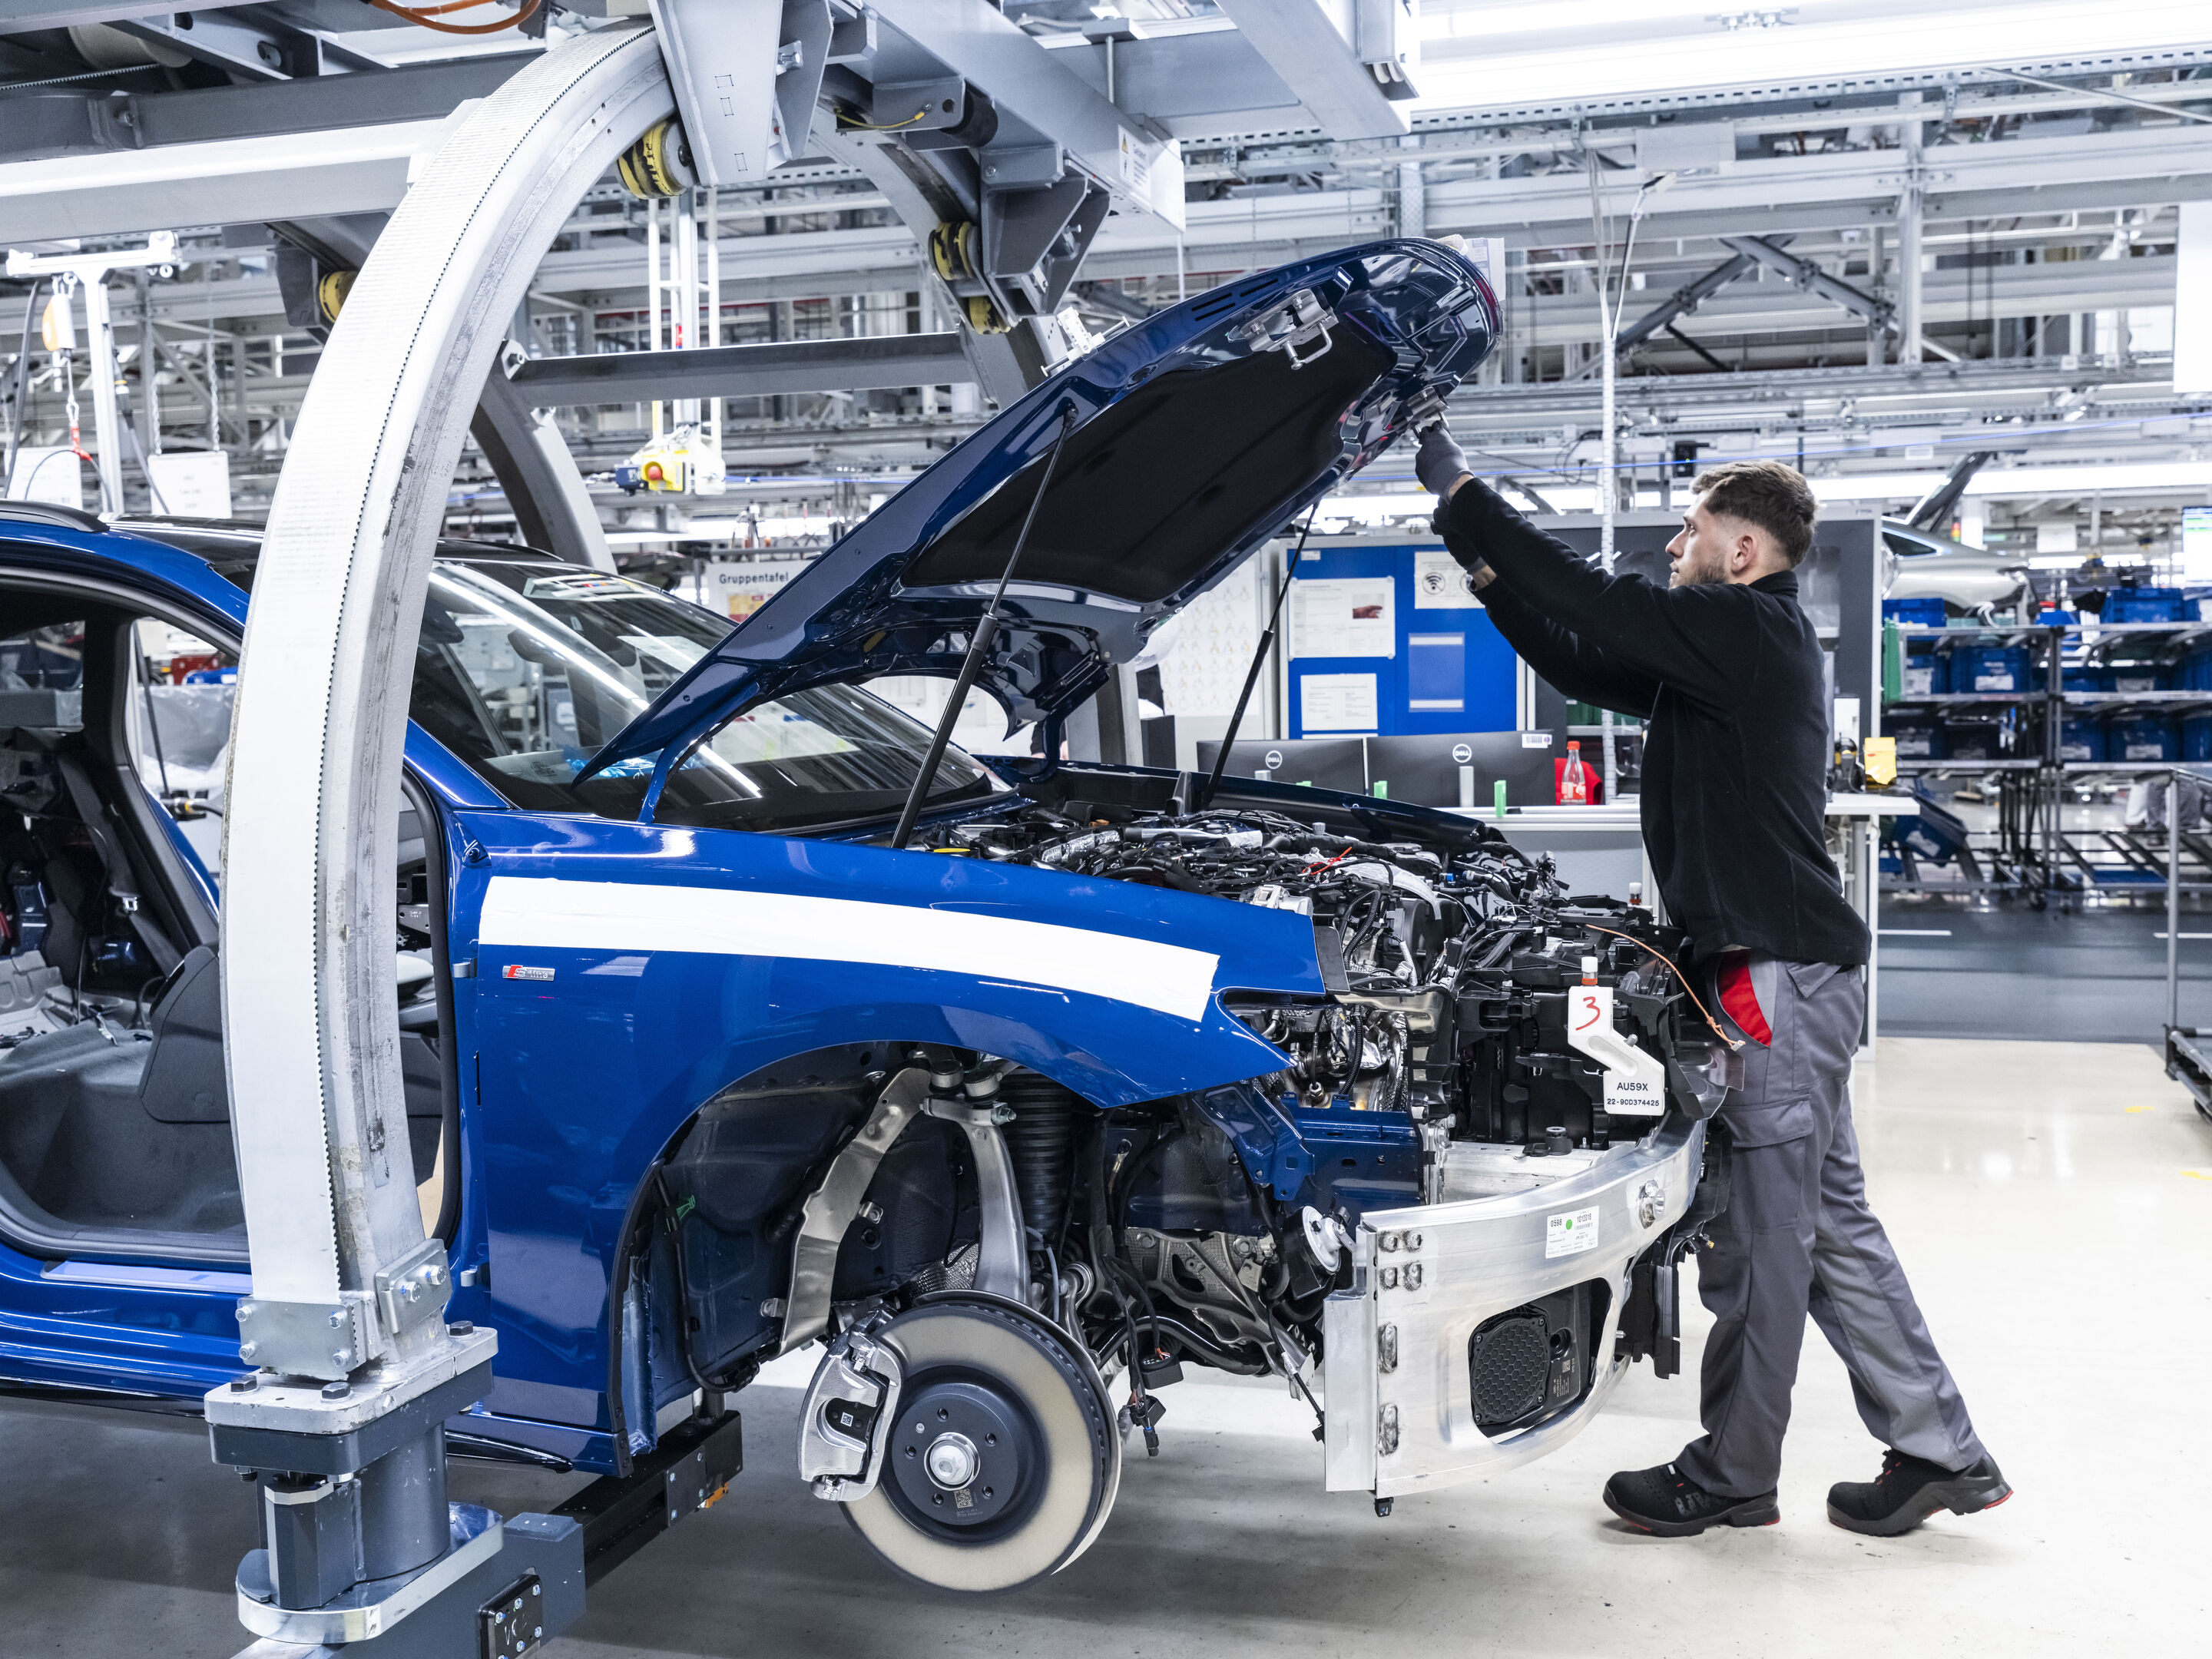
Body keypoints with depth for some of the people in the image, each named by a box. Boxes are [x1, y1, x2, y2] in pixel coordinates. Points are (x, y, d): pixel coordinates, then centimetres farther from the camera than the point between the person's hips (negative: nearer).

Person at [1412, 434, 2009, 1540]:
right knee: (1829, 1223, 15)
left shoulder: (1742, 630, -13)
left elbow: (1593, 602, -17)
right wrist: (1490, 576, 13)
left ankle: (1730, 1476, 13)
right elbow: (1591, 666, 22)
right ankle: (1940, 1453, 24)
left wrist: (1462, 494, -8)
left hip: (1780, 973, -11)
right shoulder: (1743, 647, 18)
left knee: (1759, 1236, 1)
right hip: (1795, 969, 11)